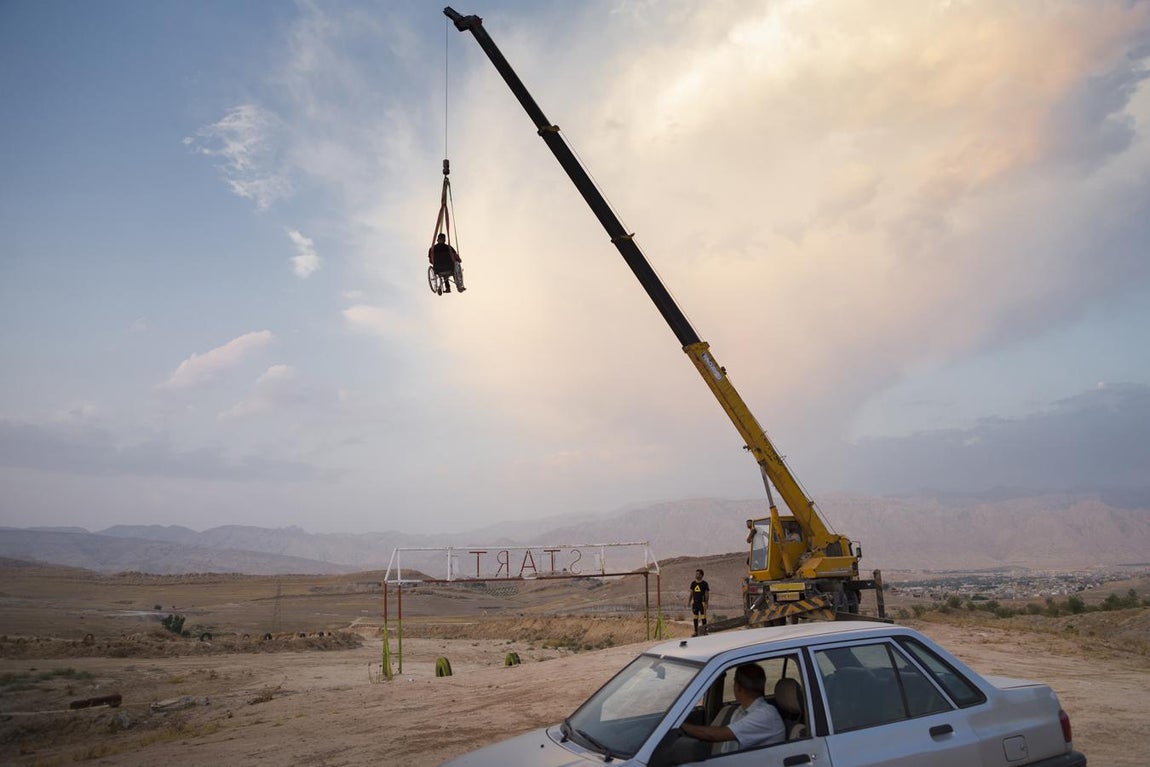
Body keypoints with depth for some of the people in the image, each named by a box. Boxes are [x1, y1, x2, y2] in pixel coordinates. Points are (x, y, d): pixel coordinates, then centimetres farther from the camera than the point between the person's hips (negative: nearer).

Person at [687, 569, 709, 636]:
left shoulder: (704, 583, -3)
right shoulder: (693, 583, 9)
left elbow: (707, 594, -3)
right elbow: (691, 593, 13)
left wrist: (706, 603, -10)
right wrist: (688, 602, 9)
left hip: (702, 603, -4)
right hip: (695, 603, 4)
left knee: (703, 617, -3)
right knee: (695, 618, 7)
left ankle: (705, 631, 5)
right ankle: (696, 632, 14)